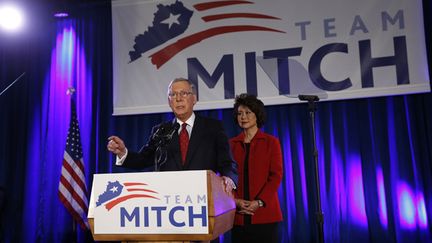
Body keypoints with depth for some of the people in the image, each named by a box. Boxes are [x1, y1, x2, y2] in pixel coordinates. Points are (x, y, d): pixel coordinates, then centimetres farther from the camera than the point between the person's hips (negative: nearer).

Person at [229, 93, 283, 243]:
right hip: (238, 214, 2)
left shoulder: (271, 142, 3)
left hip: (264, 213, -2)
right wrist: (235, 200, -9)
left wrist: (259, 202, -14)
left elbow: (276, 176, -3)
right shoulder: (231, 144, 10)